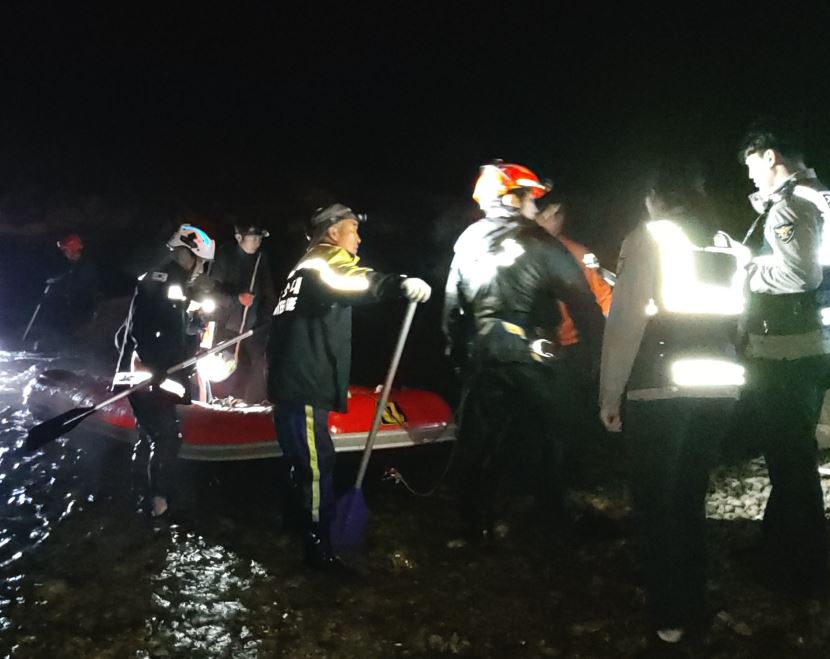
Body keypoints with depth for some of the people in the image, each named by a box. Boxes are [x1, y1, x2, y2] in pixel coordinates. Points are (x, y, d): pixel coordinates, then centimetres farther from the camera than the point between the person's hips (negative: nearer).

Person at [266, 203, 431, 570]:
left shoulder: (306, 266, 23)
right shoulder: (326, 259, -10)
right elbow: (354, 281, -34)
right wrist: (398, 284, -50)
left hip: (292, 381, 10)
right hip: (303, 386, -10)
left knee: (305, 458, 24)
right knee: (318, 464, -6)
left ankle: (299, 516, 41)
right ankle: (319, 548, 0)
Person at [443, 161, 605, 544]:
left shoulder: (467, 242, 6)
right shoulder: (539, 242, -7)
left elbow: (452, 305, 9)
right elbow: (580, 300, -8)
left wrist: (456, 352, 17)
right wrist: (601, 347, -1)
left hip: (482, 359, 4)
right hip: (534, 358, -3)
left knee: (480, 443, 10)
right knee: (546, 440, 12)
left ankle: (476, 527, 15)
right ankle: (555, 517, 23)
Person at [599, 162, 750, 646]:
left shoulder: (647, 239, -2)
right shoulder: (727, 248, 14)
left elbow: (626, 320, -9)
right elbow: (737, 320, 10)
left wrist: (610, 394, -5)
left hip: (660, 388, -5)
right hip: (721, 387, 5)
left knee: (655, 501, 6)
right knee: (691, 497, 17)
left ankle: (669, 615, 10)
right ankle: (694, 606, 25)